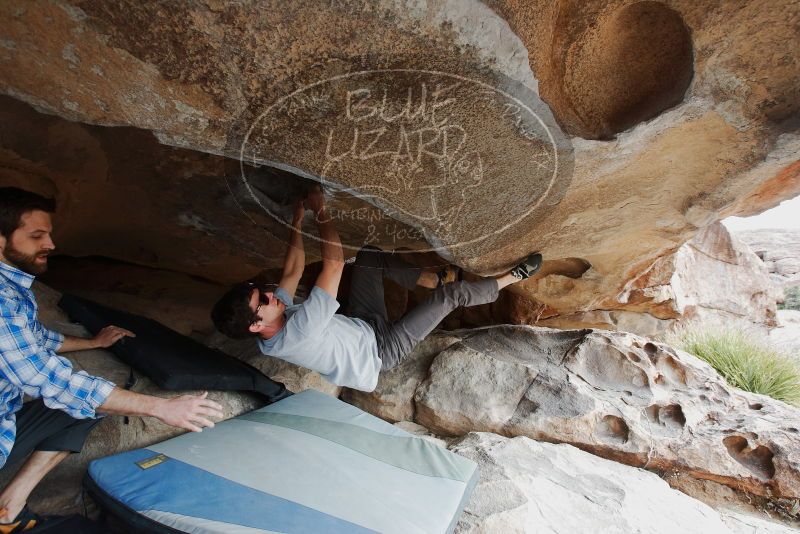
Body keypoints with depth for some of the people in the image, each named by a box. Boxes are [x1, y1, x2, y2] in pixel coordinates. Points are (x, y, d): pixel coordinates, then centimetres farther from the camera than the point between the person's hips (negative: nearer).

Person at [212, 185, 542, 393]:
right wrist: (320, 211, -29)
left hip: (361, 326, 9)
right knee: (450, 295, -15)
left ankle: (435, 279, 12)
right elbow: (334, 264, -40)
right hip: (380, 350, -8)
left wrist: (297, 221, 0)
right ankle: (510, 278, 10)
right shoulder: (296, 333, -39)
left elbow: (294, 270, 0)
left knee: (370, 255, 3)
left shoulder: (275, 319, -13)